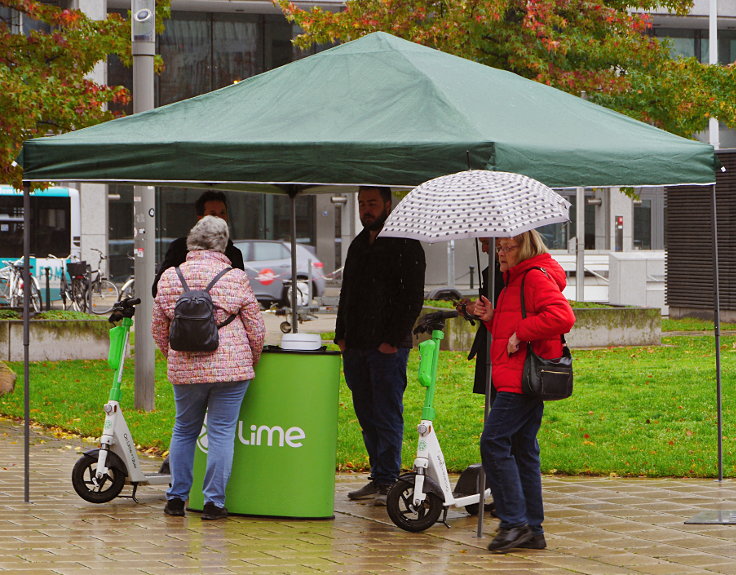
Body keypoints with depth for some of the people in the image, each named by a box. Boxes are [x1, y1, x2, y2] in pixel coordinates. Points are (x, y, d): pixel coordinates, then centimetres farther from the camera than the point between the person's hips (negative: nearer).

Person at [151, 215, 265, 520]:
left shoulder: (169, 277, 3)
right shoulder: (236, 278, -4)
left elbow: (158, 329, 10)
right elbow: (256, 329, 0)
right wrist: (251, 361, 17)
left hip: (184, 369, 3)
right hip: (230, 367, -3)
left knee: (184, 430, 16)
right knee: (221, 433, 2)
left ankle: (176, 498, 17)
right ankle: (214, 502, 3)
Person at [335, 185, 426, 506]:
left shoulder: (405, 246, -4)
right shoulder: (358, 245, 18)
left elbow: (413, 299, -9)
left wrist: (394, 339, -15)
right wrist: (341, 335, 13)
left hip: (388, 347, -7)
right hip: (355, 347, 7)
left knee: (387, 416, -7)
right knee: (367, 416, 8)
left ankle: (388, 481, -4)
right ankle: (378, 477, 13)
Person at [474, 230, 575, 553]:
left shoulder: (537, 277, -11)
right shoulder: (514, 280, 22)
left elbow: (562, 316, -26)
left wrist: (521, 333, -20)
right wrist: (491, 318, 10)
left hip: (523, 378, -11)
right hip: (514, 378, 11)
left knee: (494, 443, -13)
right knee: (523, 449, 10)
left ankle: (514, 523, -12)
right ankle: (533, 530, 12)